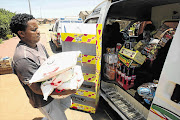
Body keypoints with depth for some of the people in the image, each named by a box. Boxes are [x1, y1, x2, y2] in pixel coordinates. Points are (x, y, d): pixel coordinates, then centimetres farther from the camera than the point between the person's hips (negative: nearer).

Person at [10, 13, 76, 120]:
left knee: (67, 103, 28)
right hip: (44, 100, -8)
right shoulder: (23, 58, -30)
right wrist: (65, 91, -31)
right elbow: (37, 89, -28)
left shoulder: (39, 45, -3)